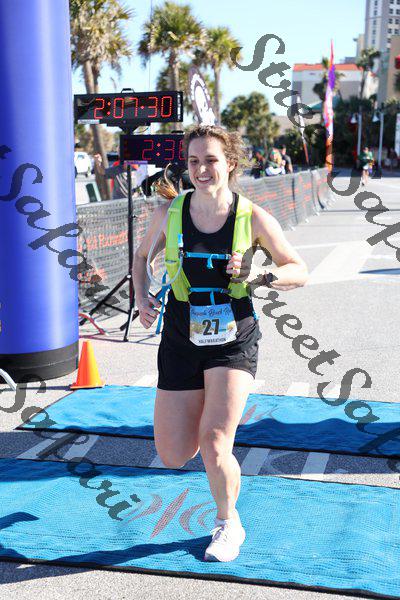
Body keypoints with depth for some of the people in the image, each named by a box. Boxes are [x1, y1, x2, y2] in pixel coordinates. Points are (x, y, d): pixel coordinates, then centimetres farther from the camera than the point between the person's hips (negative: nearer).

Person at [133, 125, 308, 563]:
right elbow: (142, 256, 15)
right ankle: (198, 410, 43)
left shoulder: (254, 218, -7)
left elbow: (300, 272, 1)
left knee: (213, 444, -13)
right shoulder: (169, 213, -3)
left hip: (234, 340, -2)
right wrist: (142, 299, -3)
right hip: (181, 341, 3)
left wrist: (259, 275, -19)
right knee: (174, 458, 5)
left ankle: (228, 525, 18)